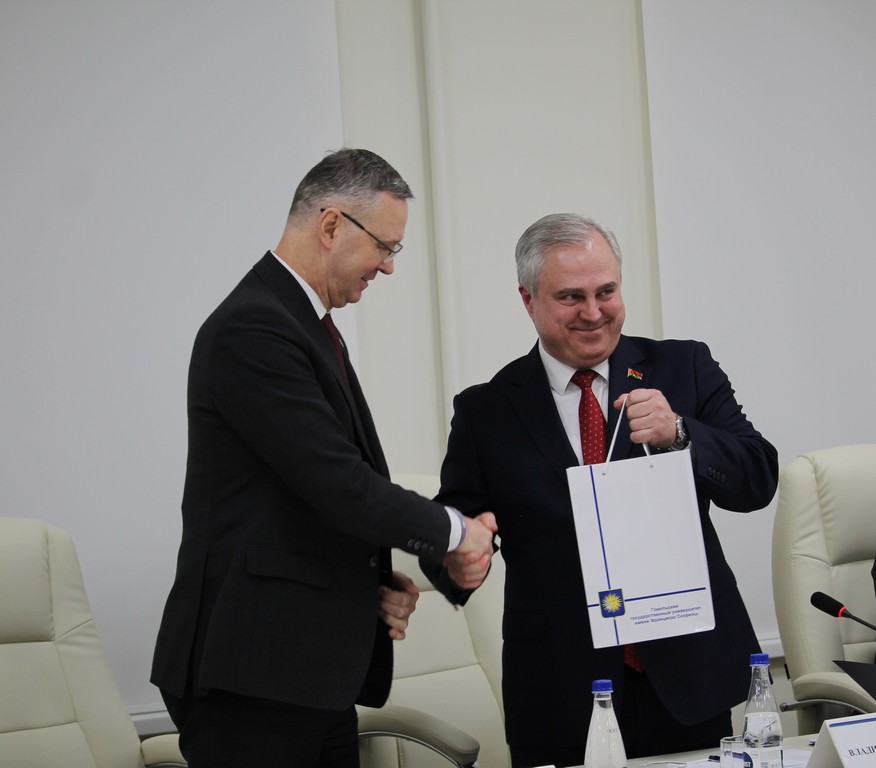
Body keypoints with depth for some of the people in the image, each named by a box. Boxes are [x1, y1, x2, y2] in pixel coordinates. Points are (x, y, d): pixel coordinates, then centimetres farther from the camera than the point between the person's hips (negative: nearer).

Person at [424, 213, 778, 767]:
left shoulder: (685, 369, 4)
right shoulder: (485, 412, 3)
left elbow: (758, 482, -2)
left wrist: (679, 434, -20)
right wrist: (458, 561, -22)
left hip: (688, 681, 1)